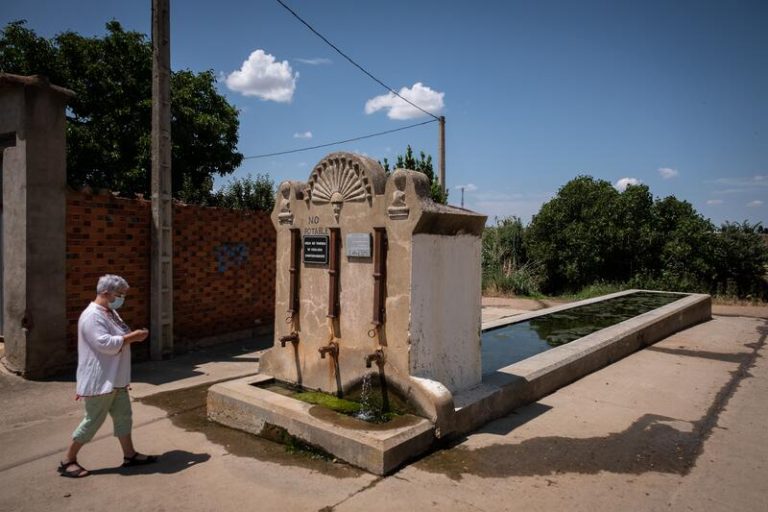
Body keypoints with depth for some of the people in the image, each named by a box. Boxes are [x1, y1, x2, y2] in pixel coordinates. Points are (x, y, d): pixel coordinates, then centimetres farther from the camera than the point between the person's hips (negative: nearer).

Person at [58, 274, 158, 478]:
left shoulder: (110, 313, 12)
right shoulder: (92, 316, -21)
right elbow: (105, 344, -30)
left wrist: (133, 336, 6)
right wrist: (133, 337, -22)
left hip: (115, 379, 10)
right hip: (99, 381, -10)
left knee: (123, 416, 14)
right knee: (93, 421, 3)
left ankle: (130, 455, 24)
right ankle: (68, 460, 20)